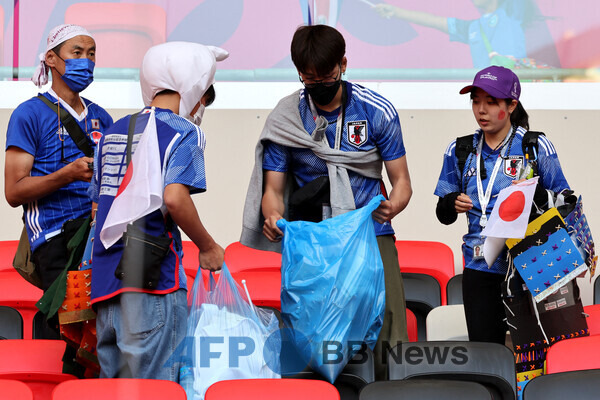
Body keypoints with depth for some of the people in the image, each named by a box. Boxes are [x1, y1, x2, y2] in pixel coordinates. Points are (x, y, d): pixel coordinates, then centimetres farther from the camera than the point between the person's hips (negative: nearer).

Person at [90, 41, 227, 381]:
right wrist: (208, 247, -6)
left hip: (106, 275, 7)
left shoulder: (113, 133, 17)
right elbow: (174, 198, -18)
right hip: (153, 277, -7)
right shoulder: (182, 131, -4)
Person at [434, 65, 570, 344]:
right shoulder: (461, 151, 11)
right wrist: (451, 204, -7)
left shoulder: (536, 147, 1)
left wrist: (536, 194, -17)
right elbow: (444, 216, 15)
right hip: (480, 269, 3)